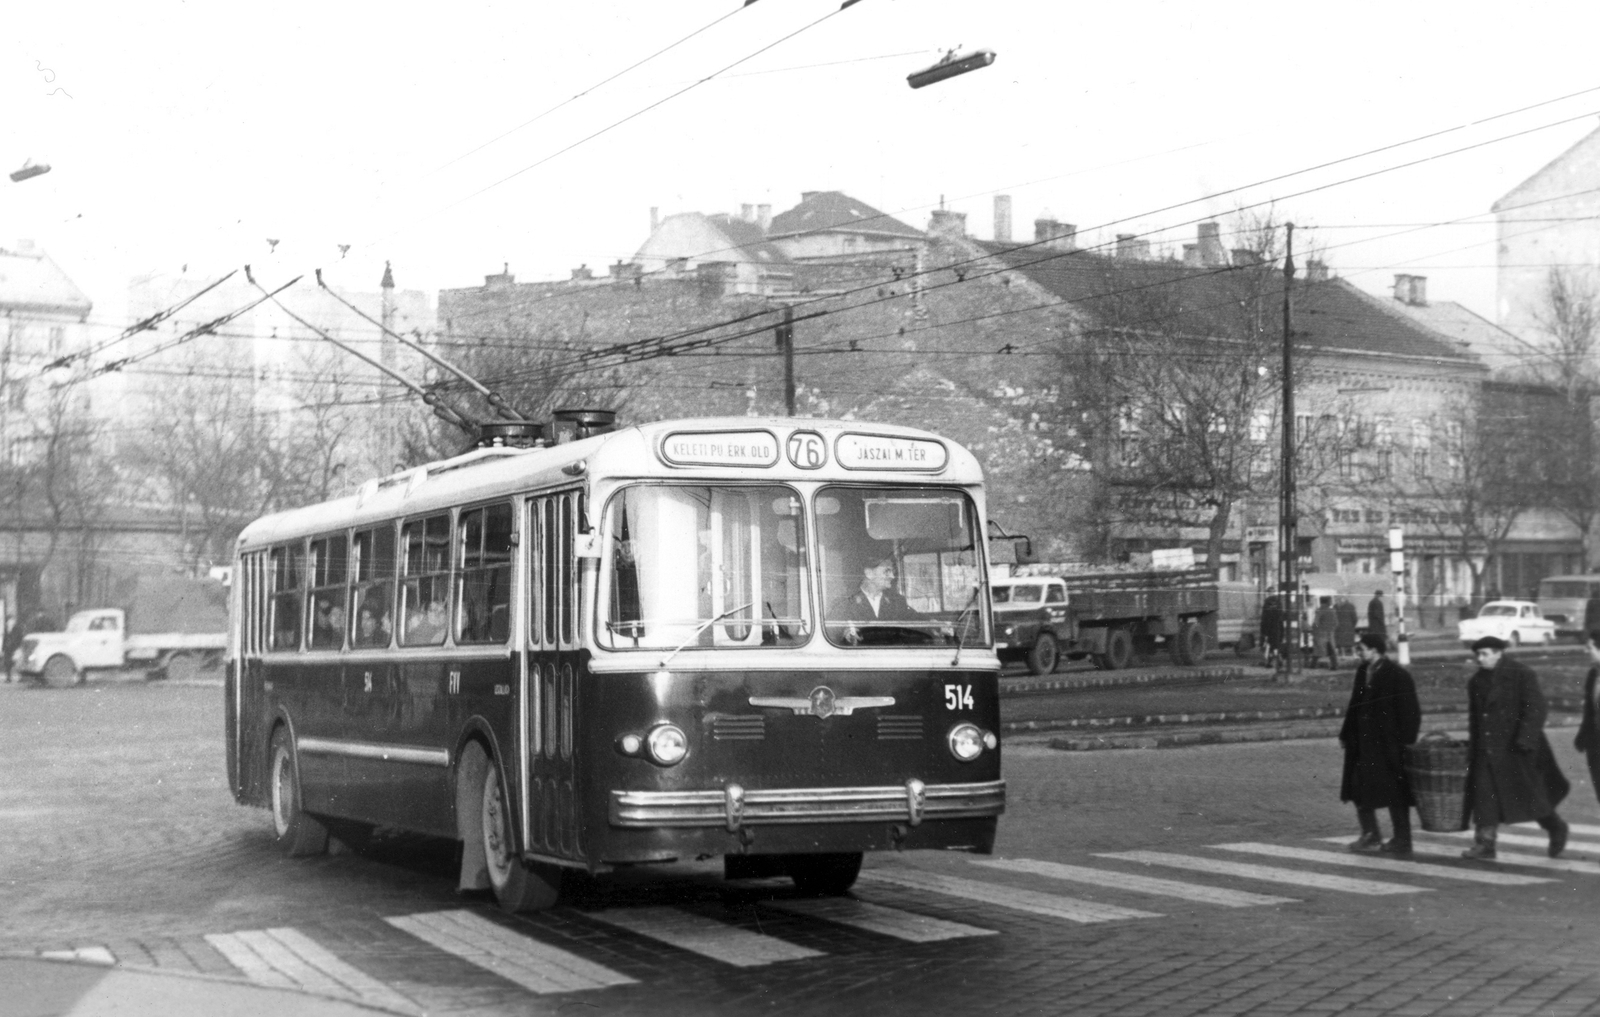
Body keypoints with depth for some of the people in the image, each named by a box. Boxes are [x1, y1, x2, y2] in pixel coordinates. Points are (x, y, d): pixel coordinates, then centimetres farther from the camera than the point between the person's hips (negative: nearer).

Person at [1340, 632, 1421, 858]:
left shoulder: (1398, 676, -14)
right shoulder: (1363, 671, 8)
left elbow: (1409, 712, -13)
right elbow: (1355, 705, 14)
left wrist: (1405, 742, -16)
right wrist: (1347, 734, 12)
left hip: (1388, 744, -7)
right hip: (1364, 742, 7)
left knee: (1396, 793, 2)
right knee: (1360, 788, 8)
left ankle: (1401, 843, 12)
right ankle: (1370, 836, 20)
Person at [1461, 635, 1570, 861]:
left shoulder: (1522, 674, -10)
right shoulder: (1477, 681, 9)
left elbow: (1535, 709, -14)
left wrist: (1525, 740, -23)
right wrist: (1473, 747, 15)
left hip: (1516, 746, -5)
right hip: (1486, 748, 5)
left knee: (1529, 793, 4)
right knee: (1484, 795, -5)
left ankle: (1555, 827, 28)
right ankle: (1485, 845, -5)